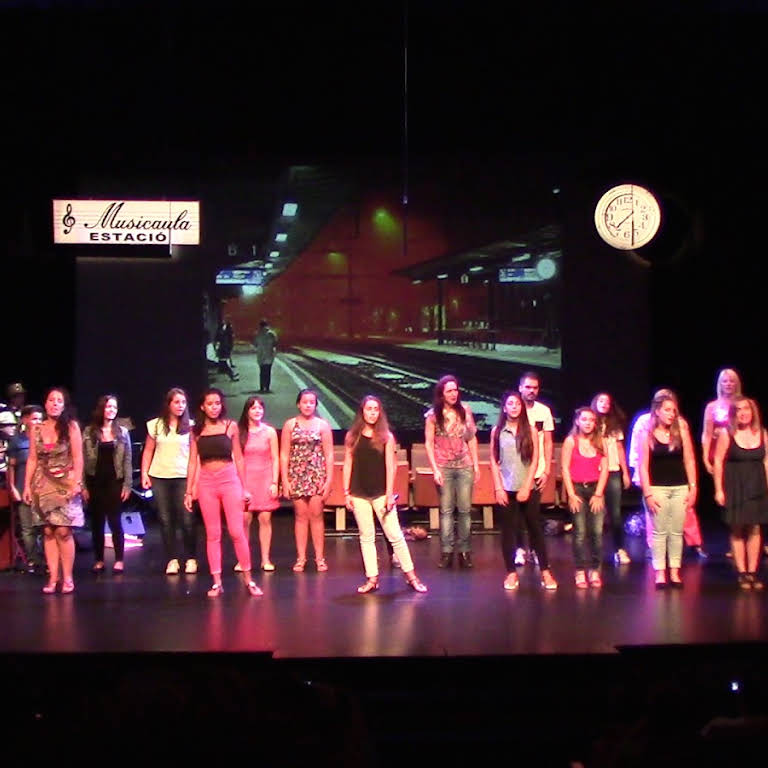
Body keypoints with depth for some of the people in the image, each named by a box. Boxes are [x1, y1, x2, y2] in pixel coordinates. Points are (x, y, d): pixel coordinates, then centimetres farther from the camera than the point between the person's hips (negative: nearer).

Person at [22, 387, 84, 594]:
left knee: (63, 531, -8)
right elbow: (32, 459, 9)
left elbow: (78, 457, -5)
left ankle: (67, 577, 0)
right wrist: (27, 486, 5)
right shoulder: (36, 429, 7)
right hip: (43, 485, 3)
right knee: (48, 531, 2)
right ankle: (53, 577, 6)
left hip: (65, 484, -3)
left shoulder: (71, 426, -2)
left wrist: (77, 483, -12)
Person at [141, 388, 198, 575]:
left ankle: (191, 559, 5)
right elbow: (148, 451, 12)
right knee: (165, 520, 3)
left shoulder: (190, 427, 3)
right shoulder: (156, 425, 7)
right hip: (160, 477, 2)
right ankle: (172, 560, 10)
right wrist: (144, 473, 4)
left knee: (187, 520, -7)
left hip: (184, 477, -2)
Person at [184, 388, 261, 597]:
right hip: (206, 483, 1)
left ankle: (248, 580, 4)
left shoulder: (231, 426, 4)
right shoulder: (196, 431, 7)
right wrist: (188, 491, 6)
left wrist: (244, 487, 6)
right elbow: (193, 462, 8)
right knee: (212, 534, 3)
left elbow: (238, 458, 7)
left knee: (237, 532, -5)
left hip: (229, 480, -1)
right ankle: (217, 582, 8)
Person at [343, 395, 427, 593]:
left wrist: (389, 494, -6)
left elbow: (390, 466, -2)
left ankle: (411, 576, 4)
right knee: (366, 537, 6)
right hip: (359, 494, 2)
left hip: (380, 493, -2)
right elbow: (347, 465, 6)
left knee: (395, 535, -3)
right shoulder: (352, 437, 5)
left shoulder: (386, 437, 0)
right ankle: (372, 579, 10)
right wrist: (346, 492, 2)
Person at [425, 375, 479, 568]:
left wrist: (476, 464, 5)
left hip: (464, 466, 2)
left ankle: (464, 550, 8)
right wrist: (435, 469, -9)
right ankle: (446, 551, 4)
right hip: (444, 467, -2)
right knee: (446, 510, 1)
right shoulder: (433, 415, -3)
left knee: (465, 509, 2)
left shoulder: (465, 411, 3)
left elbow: (472, 438, 8)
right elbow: (429, 443, -2)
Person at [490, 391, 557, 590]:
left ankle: (545, 571, 7)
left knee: (535, 528, 2)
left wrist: (526, 487, -8)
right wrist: (498, 488, -5)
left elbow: (534, 460, -1)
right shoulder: (497, 431, 4)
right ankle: (511, 573, 9)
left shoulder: (530, 430, 3)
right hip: (505, 489, 0)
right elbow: (493, 461, 3)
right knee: (508, 531, 3)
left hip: (526, 488, 0)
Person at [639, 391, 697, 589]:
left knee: (676, 531, 5)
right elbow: (643, 465, -3)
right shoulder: (647, 433, -3)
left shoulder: (681, 429, 1)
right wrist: (647, 493, -9)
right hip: (657, 488, -2)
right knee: (659, 531, 1)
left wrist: (693, 488, 0)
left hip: (680, 487, 2)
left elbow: (689, 460, 4)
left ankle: (675, 571, 12)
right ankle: (660, 572, 6)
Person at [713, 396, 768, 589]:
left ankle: (752, 572, 12)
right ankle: (742, 573, 9)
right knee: (737, 529, 2)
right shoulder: (726, 433, -6)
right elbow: (718, 461, -6)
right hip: (735, 486, -2)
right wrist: (719, 489, -9)